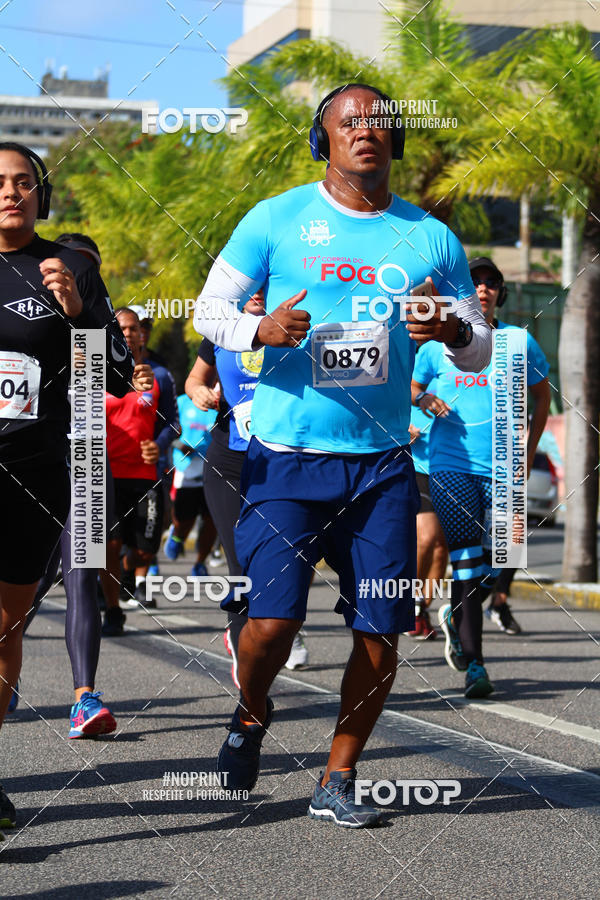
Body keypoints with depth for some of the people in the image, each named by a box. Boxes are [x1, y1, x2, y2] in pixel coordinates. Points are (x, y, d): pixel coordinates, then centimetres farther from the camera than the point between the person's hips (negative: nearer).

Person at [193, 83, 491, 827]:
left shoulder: (430, 237, 8)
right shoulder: (276, 220, 2)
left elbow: (480, 351, 14)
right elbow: (208, 309, 6)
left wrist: (454, 332, -10)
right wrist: (260, 329, -16)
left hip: (382, 463, 3)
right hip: (286, 458, -3)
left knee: (380, 634, -1)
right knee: (272, 620, -13)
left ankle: (337, 781, 18)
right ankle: (252, 713, 22)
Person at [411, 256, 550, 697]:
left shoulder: (519, 342, 7)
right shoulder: (439, 343, 6)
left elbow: (542, 393, 20)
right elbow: (412, 387, 19)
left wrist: (529, 450, 14)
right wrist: (425, 398, -5)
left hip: (503, 468, 1)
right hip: (451, 464, -1)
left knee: (496, 563, -2)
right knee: (467, 560, -10)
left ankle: (456, 617, 30)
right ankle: (473, 664, -6)